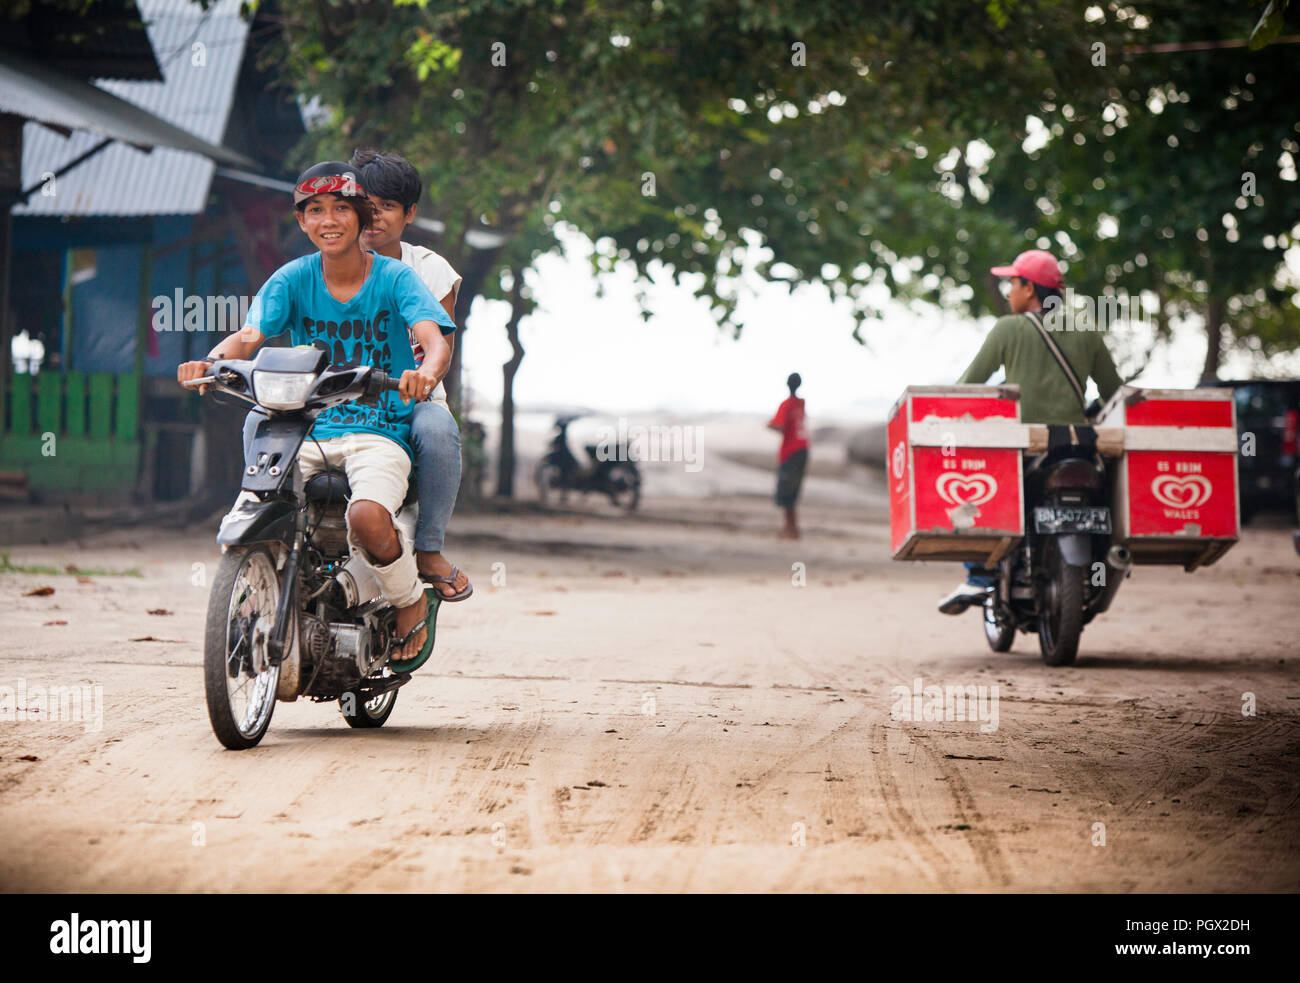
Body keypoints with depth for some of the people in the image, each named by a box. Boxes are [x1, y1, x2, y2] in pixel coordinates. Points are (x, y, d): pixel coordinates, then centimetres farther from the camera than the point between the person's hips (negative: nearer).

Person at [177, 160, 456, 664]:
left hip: (380, 430, -3)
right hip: (308, 430, 3)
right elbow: (249, 336, -9)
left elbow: (435, 339, -17)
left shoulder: (394, 276, -2)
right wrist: (210, 361, -33)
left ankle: (412, 601, -2)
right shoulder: (292, 279, 4)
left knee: (367, 517, -33)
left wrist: (428, 370, -42)